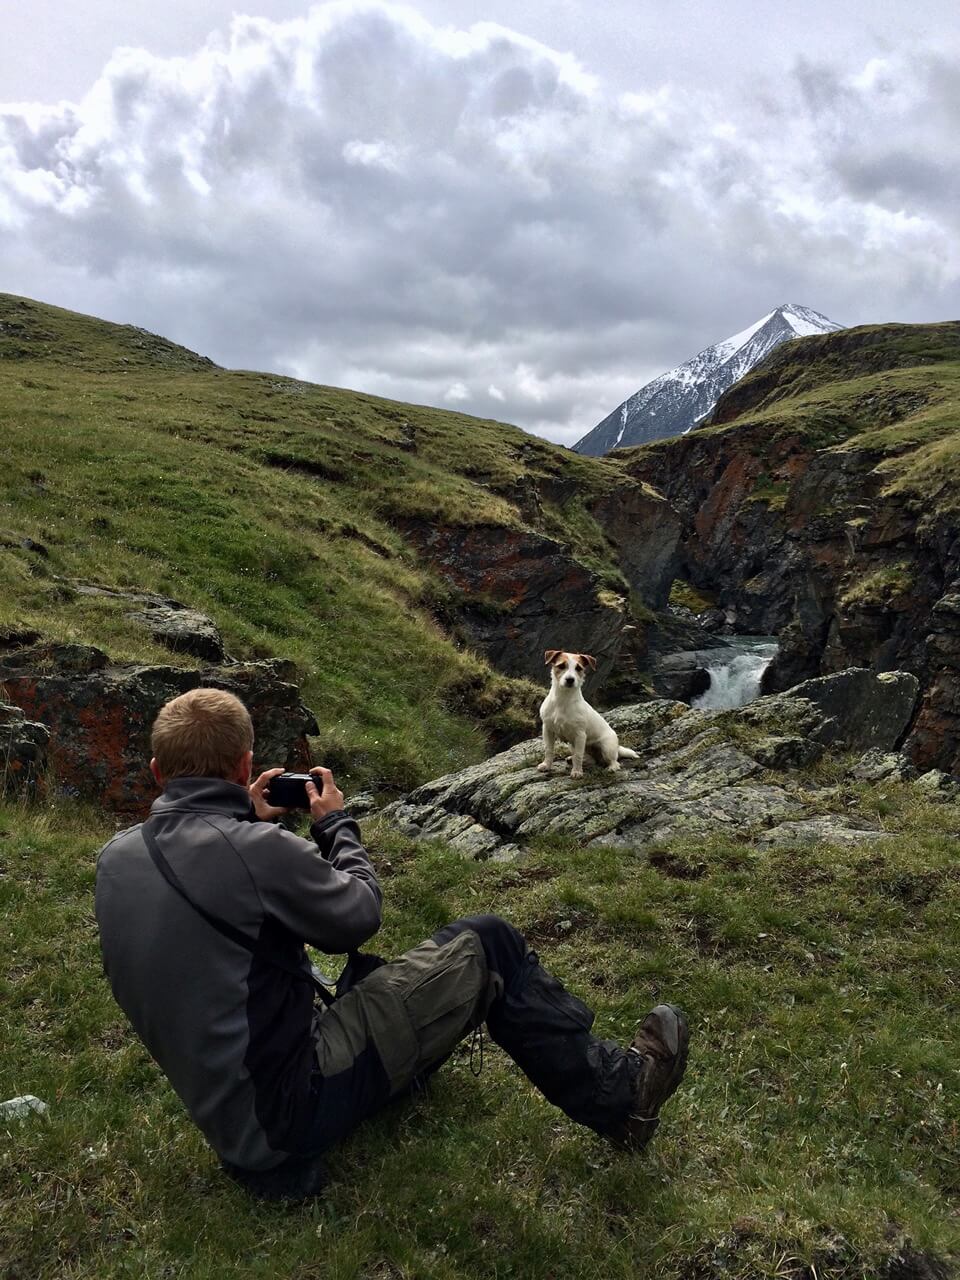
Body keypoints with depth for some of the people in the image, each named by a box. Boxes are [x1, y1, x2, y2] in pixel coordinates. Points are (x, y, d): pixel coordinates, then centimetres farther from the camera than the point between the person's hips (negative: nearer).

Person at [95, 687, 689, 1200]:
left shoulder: (116, 857, -2)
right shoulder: (253, 850, -26)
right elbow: (359, 915, -10)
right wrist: (336, 823, 4)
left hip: (233, 1119, 9)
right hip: (295, 1108, -8)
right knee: (486, 945, -3)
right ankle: (618, 1092, 14)